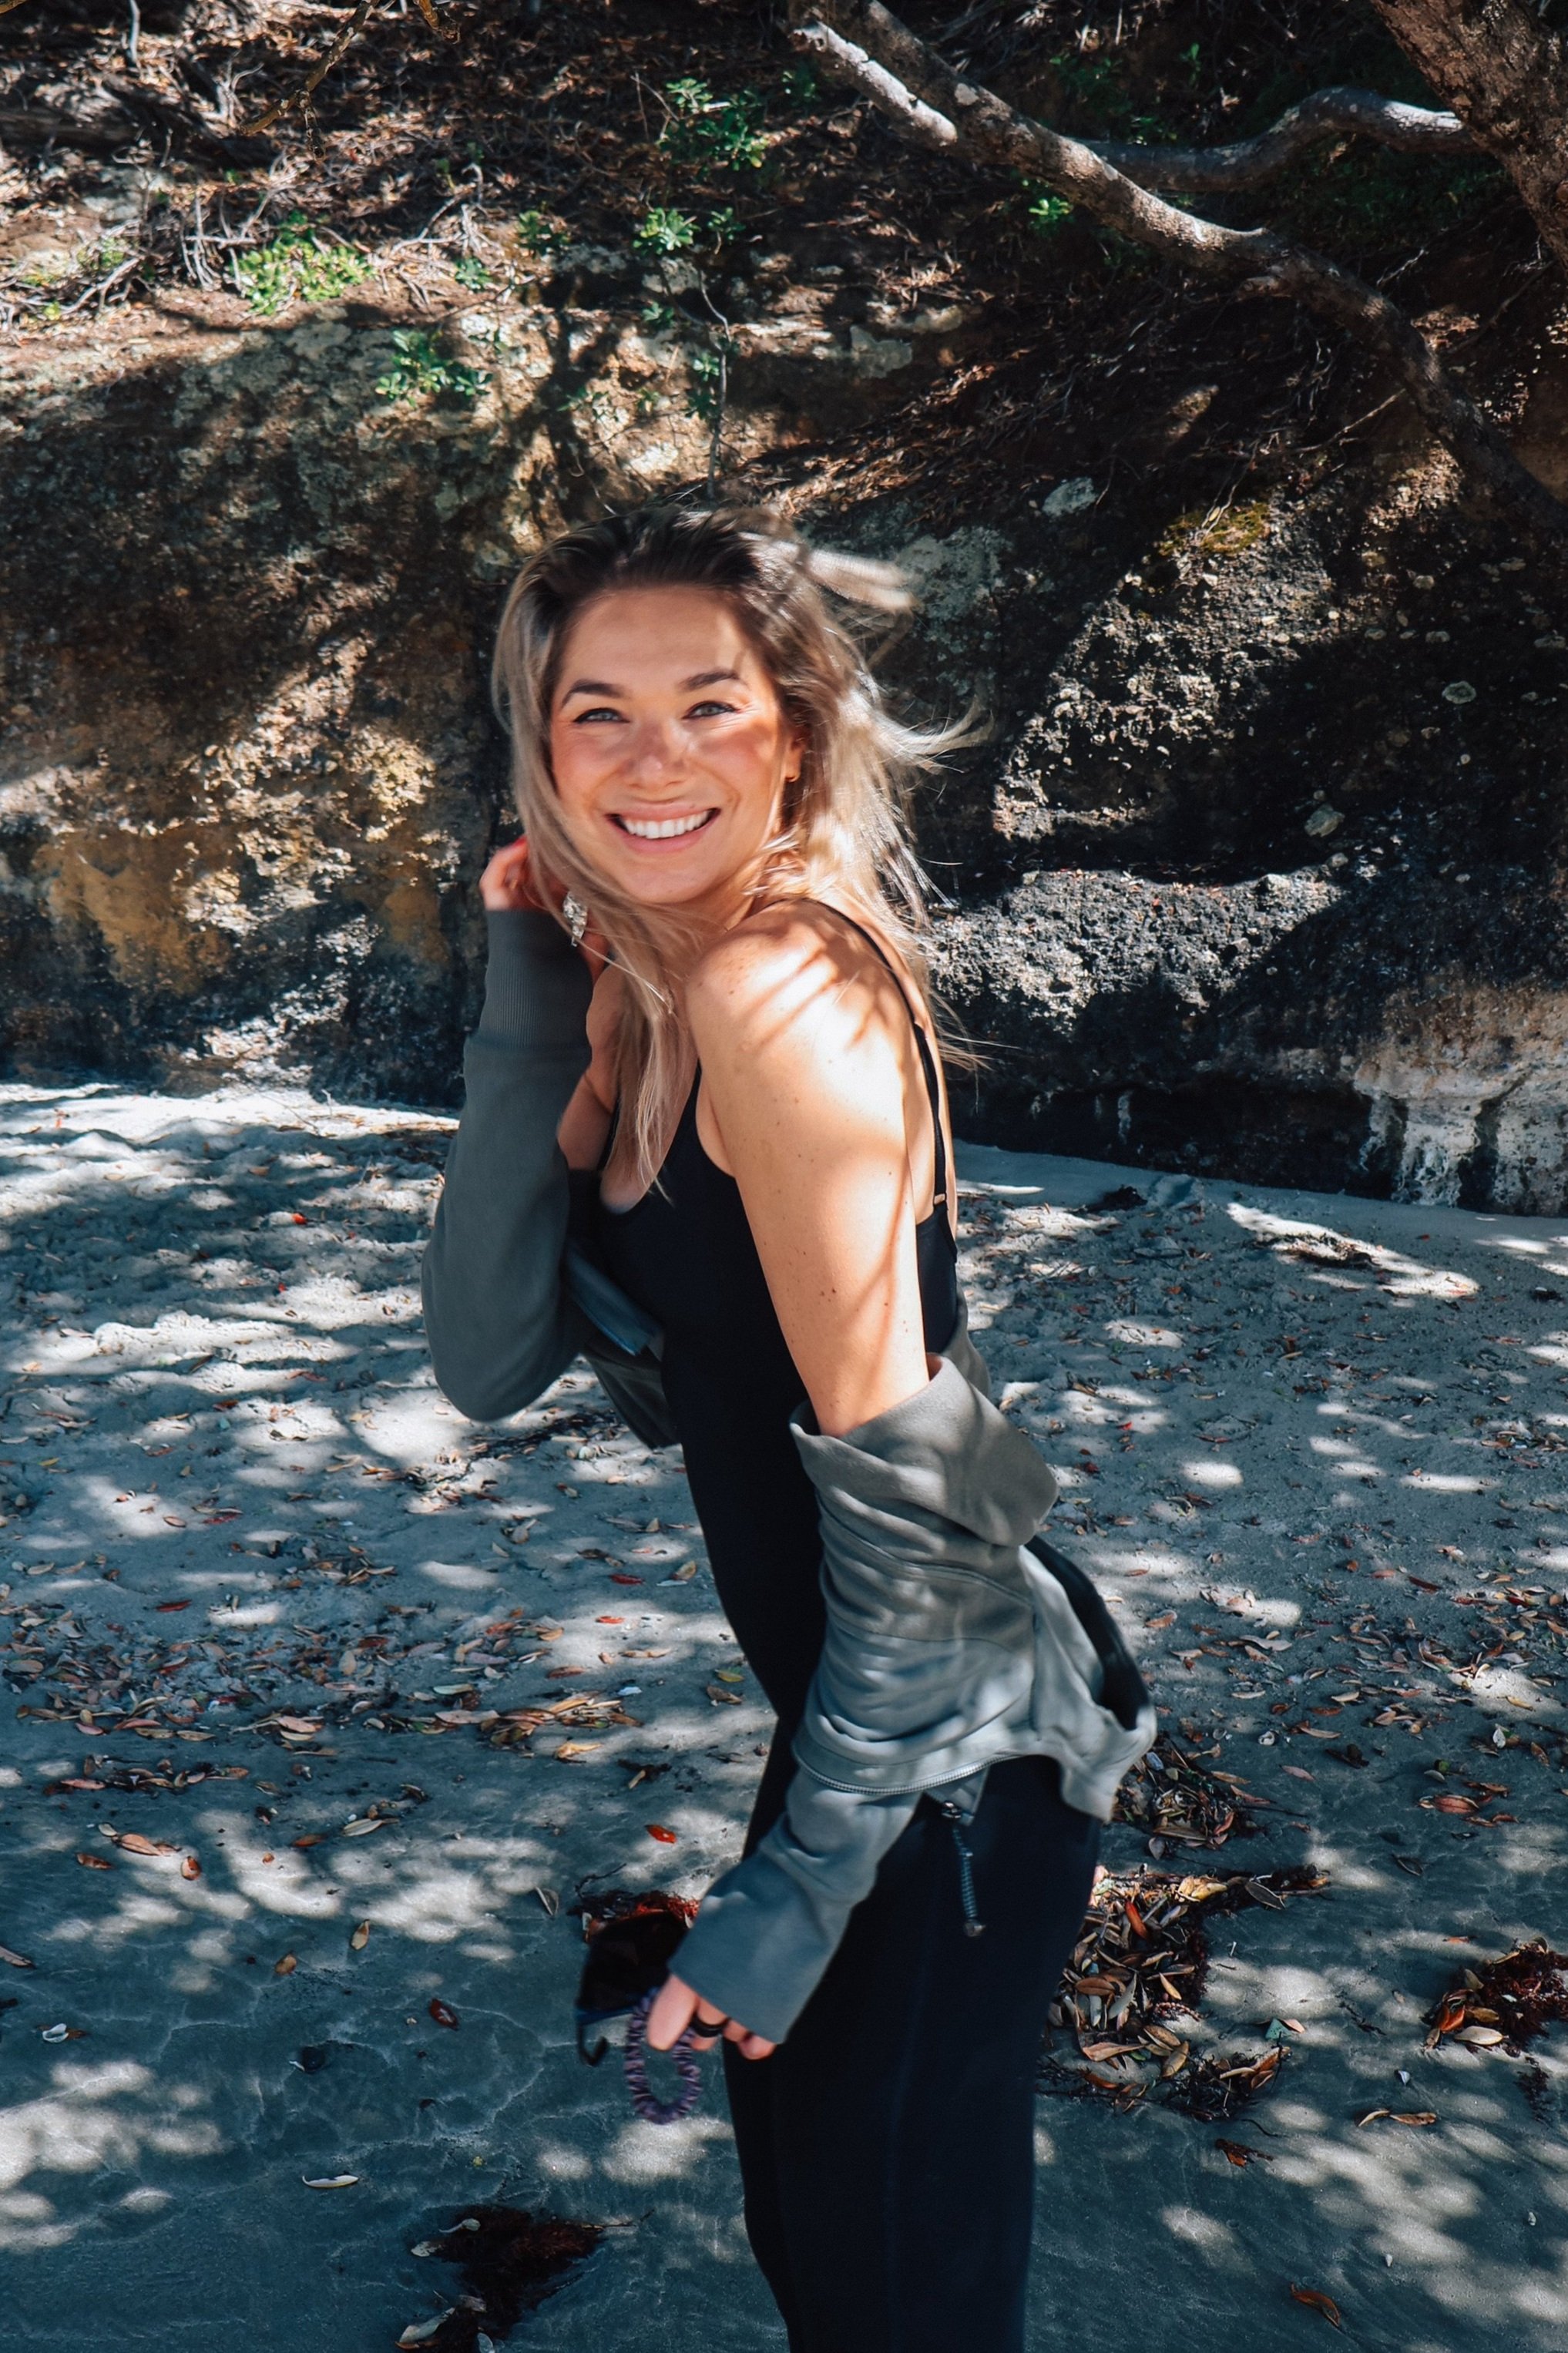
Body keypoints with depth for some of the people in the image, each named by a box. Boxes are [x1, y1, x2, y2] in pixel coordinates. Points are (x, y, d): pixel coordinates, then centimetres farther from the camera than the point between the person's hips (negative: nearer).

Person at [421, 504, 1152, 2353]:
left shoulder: (781, 988, -24)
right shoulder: (647, 990, 3)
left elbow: (902, 1476, -25)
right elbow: (489, 1360, -5)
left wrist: (801, 1877, -19)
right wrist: (533, 1006, -12)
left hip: (949, 1745, -8)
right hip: (871, 1704, 9)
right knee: (806, 2187, 27)